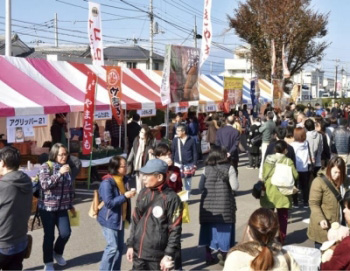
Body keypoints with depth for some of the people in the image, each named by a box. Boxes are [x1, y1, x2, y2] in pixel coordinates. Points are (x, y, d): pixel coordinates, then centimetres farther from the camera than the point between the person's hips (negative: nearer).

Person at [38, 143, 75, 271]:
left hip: (62, 207, 5)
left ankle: (57, 253, 30)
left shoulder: (67, 168, 7)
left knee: (66, 233, 1)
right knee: (49, 235, 0)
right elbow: (44, 185, -23)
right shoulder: (46, 166, -10)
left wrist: (71, 205, 18)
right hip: (47, 207, -5)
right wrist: (60, 173, -28)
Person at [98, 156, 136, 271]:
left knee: (120, 246, 12)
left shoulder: (123, 180, 7)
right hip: (109, 220, -8)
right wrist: (125, 196, -27)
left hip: (120, 219, 8)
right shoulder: (107, 182, -19)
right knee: (113, 247, -6)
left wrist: (128, 217, 16)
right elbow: (109, 202, -24)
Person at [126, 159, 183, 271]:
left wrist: (169, 255, -15)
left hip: (158, 257, -6)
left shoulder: (171, 198, -13)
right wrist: (130, 244, 12)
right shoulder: (143, 193, 7)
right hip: (138, 253, 6)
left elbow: (175, 230, -13)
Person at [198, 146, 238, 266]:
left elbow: (201, 186, 1)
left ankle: (208, 256, 20)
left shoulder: (206, 169, 1)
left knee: (209, 229, 13)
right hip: (224, 205, -3)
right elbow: (235, 187, -8)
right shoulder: (229, 168, -7)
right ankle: (223, 256, 13)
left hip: (208, 204, 3)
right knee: (224, 229, 9)